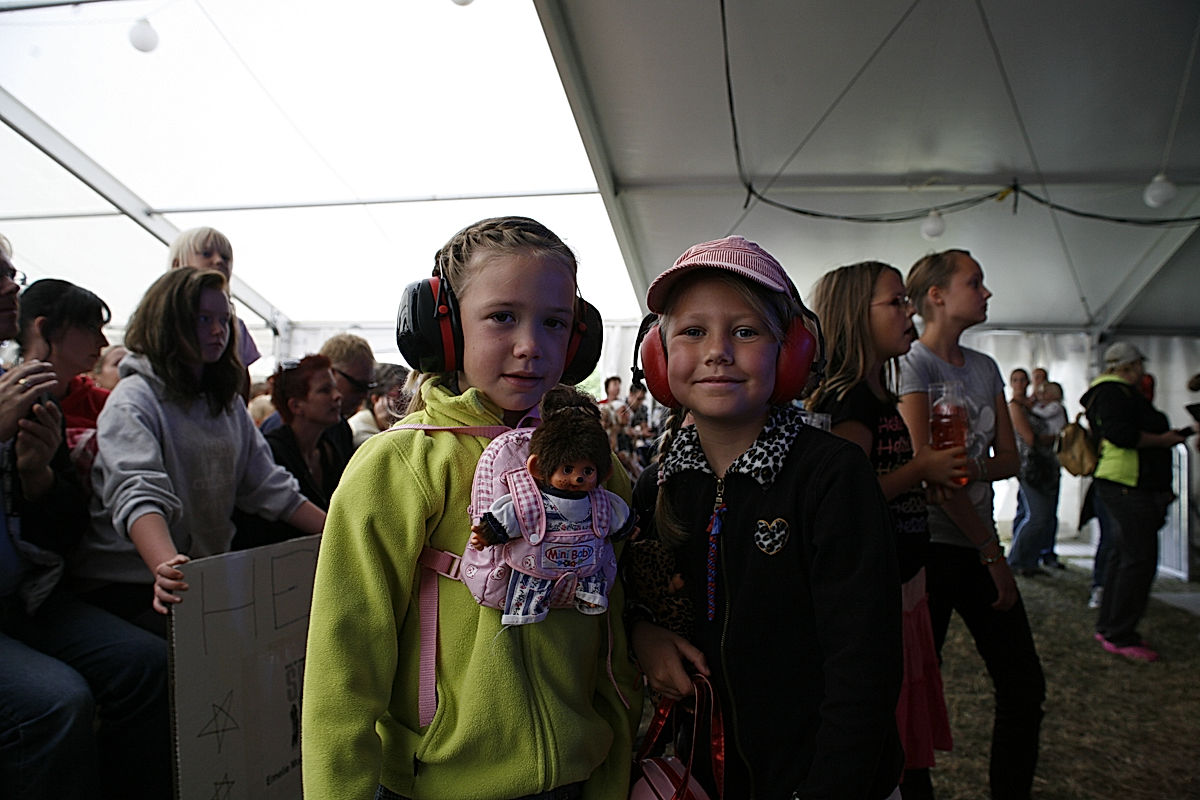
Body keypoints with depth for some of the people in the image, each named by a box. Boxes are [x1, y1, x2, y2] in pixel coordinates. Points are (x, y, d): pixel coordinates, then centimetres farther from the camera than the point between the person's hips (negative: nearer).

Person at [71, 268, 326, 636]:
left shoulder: (228, 405, 15)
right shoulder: (134, 401, -8)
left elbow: (269, 486, 12)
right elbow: (139, 495, -24)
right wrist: (167, 569, -43)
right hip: (131, 583, -6)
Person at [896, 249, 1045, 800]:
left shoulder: (985, 368, 13)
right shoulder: (913, 363, -9)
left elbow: (1009, 460, 9)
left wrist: (969, 469, -13)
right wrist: (991, 551, -13)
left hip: (979, 544, 7)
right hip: (931, 546, -7)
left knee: (1025, 685, 11)